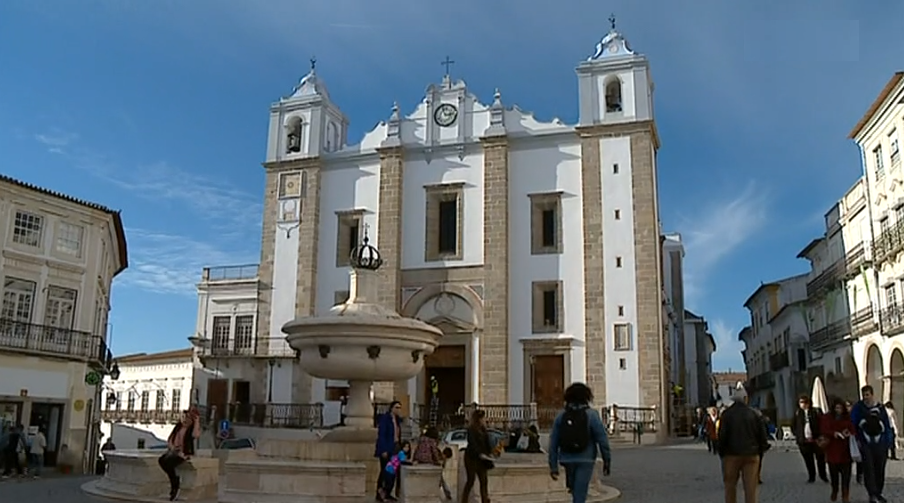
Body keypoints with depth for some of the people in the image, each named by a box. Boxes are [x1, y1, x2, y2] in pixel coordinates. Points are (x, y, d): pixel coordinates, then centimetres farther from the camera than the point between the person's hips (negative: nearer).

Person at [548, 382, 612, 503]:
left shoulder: (561, 416, 1)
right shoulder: (592, 415, -8)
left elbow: (553, 443, 0)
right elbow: (602, 439, -11)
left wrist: (553, 466, 4)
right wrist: (607, 461, -1)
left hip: (567, 460, 3)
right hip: (585, 460, -3)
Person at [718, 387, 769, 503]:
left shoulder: (726, 414, -4)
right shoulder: (753, 414, 2)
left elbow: (722, 436, -9)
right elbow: (762, 434, 3)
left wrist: (721, 453, 2)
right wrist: (761, 448, 17)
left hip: (732, 455, -1)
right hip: (751, 455, 1)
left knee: (730, 486, 11)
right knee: (751, 488, 1)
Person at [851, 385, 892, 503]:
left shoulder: (880, 408, 5)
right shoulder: (858, 407, -1)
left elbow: (887, 426, 10)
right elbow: (852, 424, 2)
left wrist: (888, 442, 5)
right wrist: (856, 440, -5)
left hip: (880, 444, 2)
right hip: (865, 444, -2)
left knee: (880, 470, 9)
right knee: (868, 468, -10)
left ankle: (878, 493, 24)